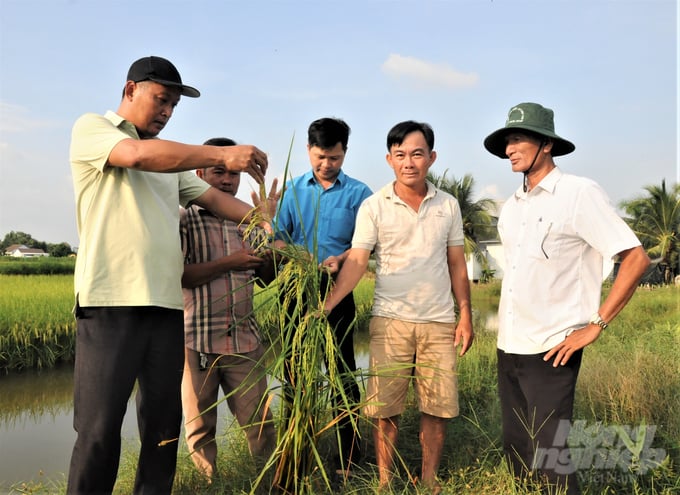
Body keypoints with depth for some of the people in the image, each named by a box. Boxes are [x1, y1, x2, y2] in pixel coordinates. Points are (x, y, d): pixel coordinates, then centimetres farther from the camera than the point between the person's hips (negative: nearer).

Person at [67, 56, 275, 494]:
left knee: (164, 420, 9)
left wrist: (255, 216, -5)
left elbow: (212, 195, 13)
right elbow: (138, 155, -16)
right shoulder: (91, 128, 4)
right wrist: (223, 155, -18)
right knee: (99, 427, -3)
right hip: (111, 303, -6)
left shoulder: (171, 158, 23)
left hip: (167, 305, 6)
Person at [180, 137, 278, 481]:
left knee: (260, 422, 5)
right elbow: (175, 275, -14)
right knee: (201, 428, 9)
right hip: (197, 340, -3)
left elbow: (265, 278, 18)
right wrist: (228, 263, -17)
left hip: (245, 339, 3)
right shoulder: (184, 219, -1)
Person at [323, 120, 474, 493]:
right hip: (390, 321, -2)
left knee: (438, 406, 7)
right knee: (384, 408, 4)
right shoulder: (373, 206, -3)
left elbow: (457, 264, 10)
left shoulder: (448, 205, 6)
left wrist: (466, 316, 5)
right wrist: (327, 304, -23)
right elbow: (356, 262, -10)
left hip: (439, 322, 2)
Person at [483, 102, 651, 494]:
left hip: (551, 351, -7)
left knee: (548, 458, -2)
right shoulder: (511, 207, 10)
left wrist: (595, 326, -14)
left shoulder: (580, 194, -9)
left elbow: (636, 259, -11)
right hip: (509, 348, 7)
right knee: (515, 451, 14)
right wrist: (509, 328, 14)